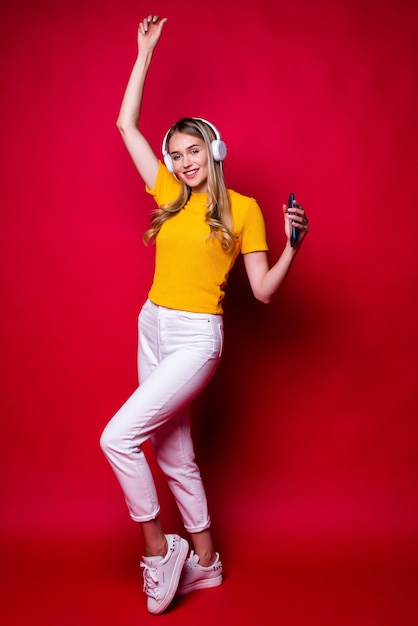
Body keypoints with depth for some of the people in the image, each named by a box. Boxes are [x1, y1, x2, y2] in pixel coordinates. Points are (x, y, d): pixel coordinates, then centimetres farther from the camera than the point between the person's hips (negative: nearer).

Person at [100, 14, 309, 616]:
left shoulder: (242, 208, -5)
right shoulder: (171, 196, 9)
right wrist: (145, 53, 13)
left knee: (118, 437, -15)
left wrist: (294, 245, -21)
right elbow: (126, 125, 11)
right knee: (174, 454, 12)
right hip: (153, 328, 6)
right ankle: (205, 561, 29)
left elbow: (263, 291, -6)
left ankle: (157, 548, 5)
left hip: (196, 338, -6)